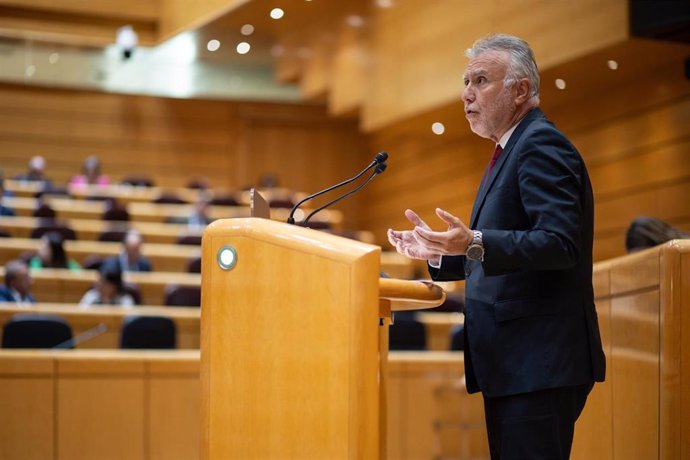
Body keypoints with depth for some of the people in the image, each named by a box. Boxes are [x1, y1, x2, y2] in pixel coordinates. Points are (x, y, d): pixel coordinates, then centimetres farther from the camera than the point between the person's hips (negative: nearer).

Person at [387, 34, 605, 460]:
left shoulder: (542, 145, -12)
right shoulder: (511, 150, 20)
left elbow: (558, 243, -24)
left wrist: (474, 243, -33)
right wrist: (440, 252, 14)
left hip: (540, 361, -11)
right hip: (512, 361, 11)